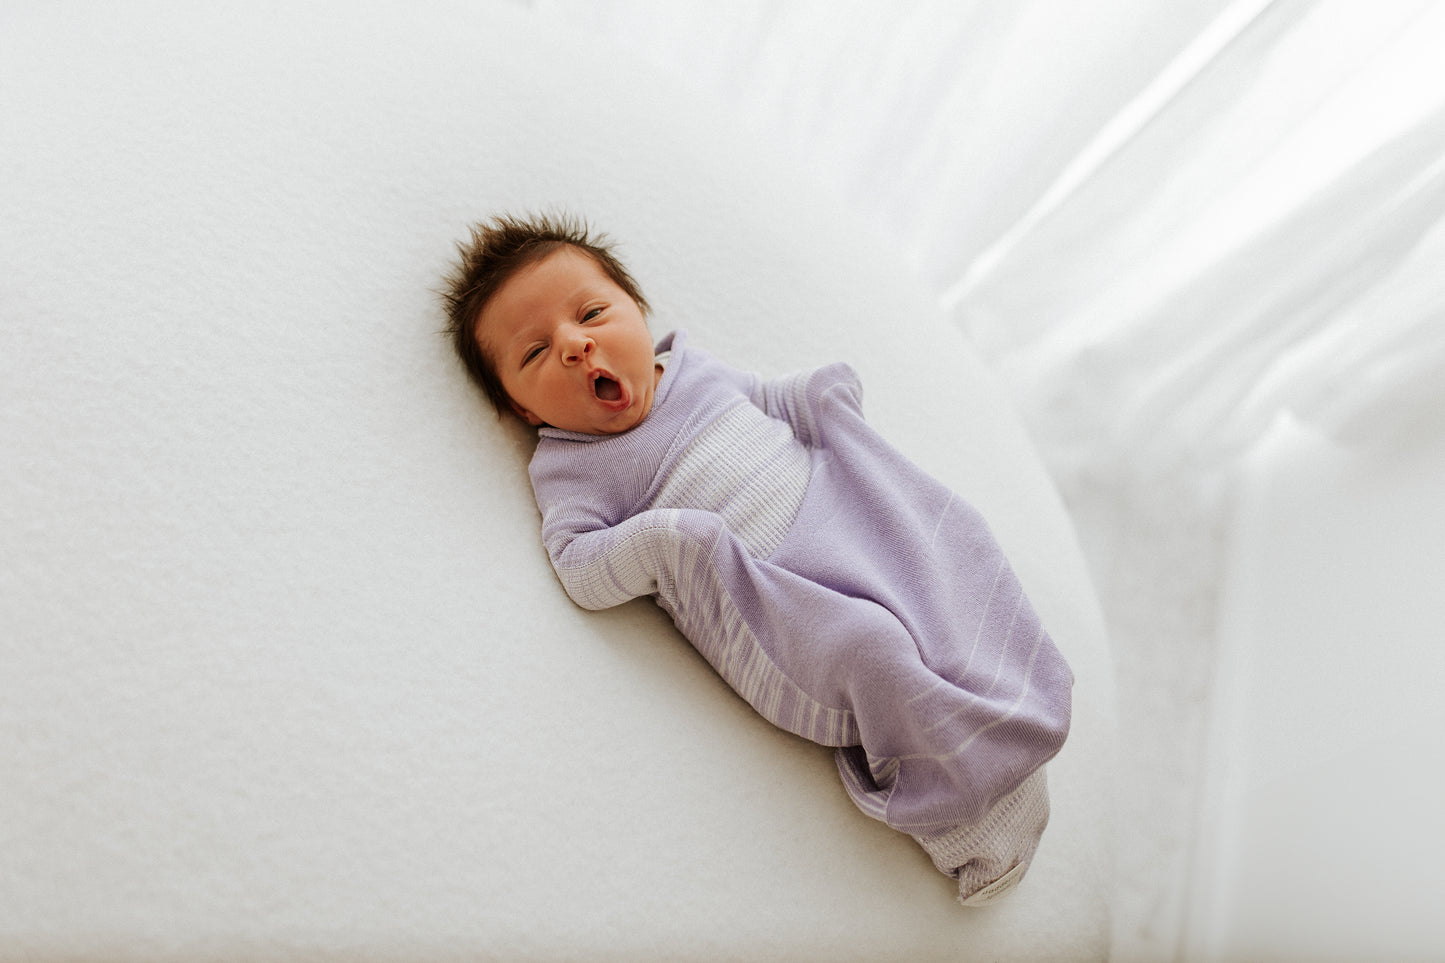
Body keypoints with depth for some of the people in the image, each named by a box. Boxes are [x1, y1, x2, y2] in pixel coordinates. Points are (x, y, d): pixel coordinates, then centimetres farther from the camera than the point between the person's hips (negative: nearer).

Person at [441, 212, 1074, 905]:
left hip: (840, 510, 6)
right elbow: (578, 570, -9)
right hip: (761, 592, -6)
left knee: (946, 542, -10)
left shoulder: (695, 369, 14)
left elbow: (765, 401, 29)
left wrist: (819, 393, 9)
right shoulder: (568, 469, 0)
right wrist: (658, 540, -25)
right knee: (862, 648, -27)